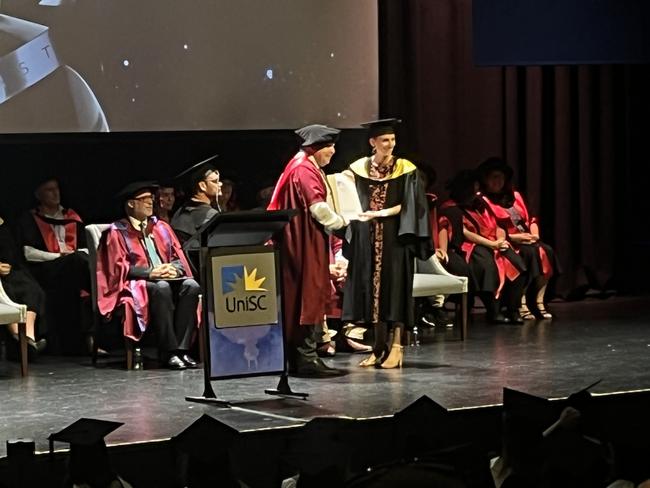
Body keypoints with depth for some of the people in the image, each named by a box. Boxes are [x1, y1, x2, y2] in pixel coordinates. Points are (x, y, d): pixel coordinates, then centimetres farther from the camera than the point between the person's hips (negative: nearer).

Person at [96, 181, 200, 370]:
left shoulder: (161, 227, 21)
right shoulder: (117, 232, 5)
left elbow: (179, 257, 15)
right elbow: (119, 267, -6)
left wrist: (173, 268, -10)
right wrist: (150, 273, -19)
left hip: (167, 278, 5)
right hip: (135, 284, -5)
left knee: (191, 285, -27)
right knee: (161, 288, -37)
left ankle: (182, 349, -31)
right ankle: (169, 352, -37)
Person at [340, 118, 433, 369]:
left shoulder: (405, 169, -1)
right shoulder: (358, 169, 6)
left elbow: (408, 206, -5)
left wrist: (383, 213, -17)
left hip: (394, 237, -3)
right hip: (366, 238, 3)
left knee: (394, 289, -5)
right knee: (372, 289, 4)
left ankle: (396, 348, -3)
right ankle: (379, 348, 10)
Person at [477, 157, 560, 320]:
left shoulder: (514, 196, 20)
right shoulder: (483, 201, -2)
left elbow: (530, 220, 19)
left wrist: (534, 234, -2)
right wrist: (513, 237, -16)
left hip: (526, 240, 6)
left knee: (546, 250, -23)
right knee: (529, 253, -33)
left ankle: (538, 301, -22)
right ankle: (521, 304, -31)